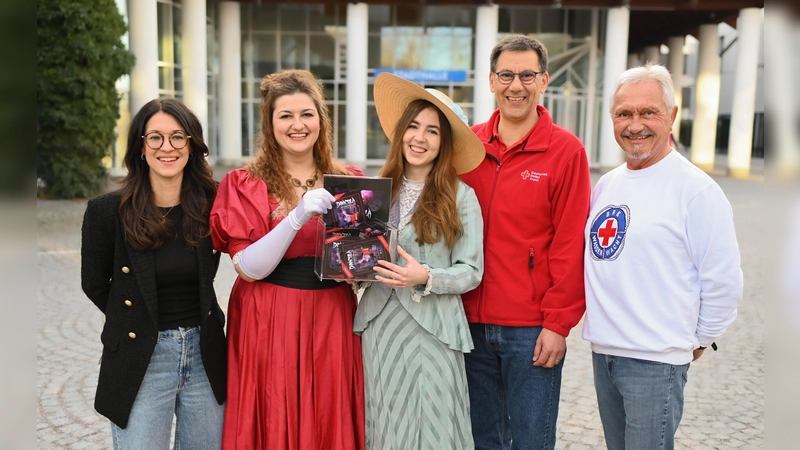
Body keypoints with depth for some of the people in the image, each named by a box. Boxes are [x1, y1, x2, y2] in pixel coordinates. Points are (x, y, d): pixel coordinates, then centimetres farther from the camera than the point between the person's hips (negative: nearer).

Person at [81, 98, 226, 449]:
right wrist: (138, 321, 9)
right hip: (140, 360, -3)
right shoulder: (106, 211, -11)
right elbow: (95, 285, 3)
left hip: (205, 354, 3)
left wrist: (192, 326, 5)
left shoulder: (210, 205, -3)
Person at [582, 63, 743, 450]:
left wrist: (697, 341, -2)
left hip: (655, 360, -6)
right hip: (603, 351, 7)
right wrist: (603, 323, 12)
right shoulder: (606, 184, 9)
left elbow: (723, 282, -11)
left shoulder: (695, 189, -12)